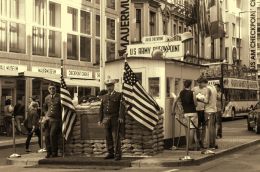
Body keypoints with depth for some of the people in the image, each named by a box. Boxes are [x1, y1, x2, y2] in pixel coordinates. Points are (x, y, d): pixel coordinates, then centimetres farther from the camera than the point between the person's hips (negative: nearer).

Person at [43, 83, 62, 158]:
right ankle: (49, 152, 12)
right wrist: (46, 115, 10)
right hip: (48, 119, 5)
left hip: (56, 120, -5)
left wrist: (61, 119, -5)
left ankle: (54, 153, -5)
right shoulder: (47, 98, 13)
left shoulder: (59, 97, -3)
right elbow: (44, 108, 27)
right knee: (47, 136, 1)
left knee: (52, 135, -16)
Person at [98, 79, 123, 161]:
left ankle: (117, 154, -4)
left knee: (116, 137, -7)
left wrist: (121, 117, -18)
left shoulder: (119, 95, 3)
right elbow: (101, 109, 17)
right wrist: (100, 120, 11)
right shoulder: (104, 97, 17)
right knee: (108, 137, 6)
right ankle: (110, 153, 13)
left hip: (115, 118, -5)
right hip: (106, 119, 5)